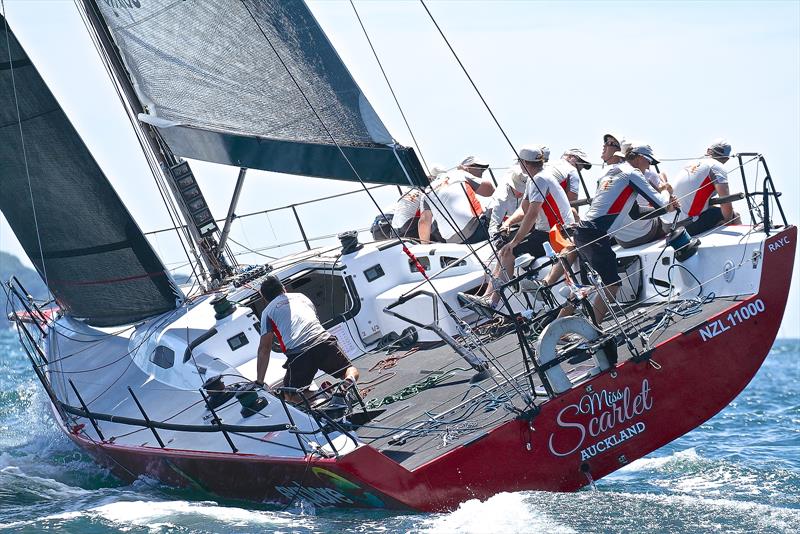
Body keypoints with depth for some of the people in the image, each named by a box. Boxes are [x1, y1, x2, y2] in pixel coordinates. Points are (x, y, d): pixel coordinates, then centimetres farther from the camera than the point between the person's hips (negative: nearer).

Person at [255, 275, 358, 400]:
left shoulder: (268, 312, 18)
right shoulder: (301, 296, 29)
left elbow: (264, 348, 10)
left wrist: (259, 382, 10)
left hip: (297, 354, -3)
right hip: (324, 342, 3)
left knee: (293, 397, 13)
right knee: (351, 371, 21)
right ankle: (349, 380, -17)